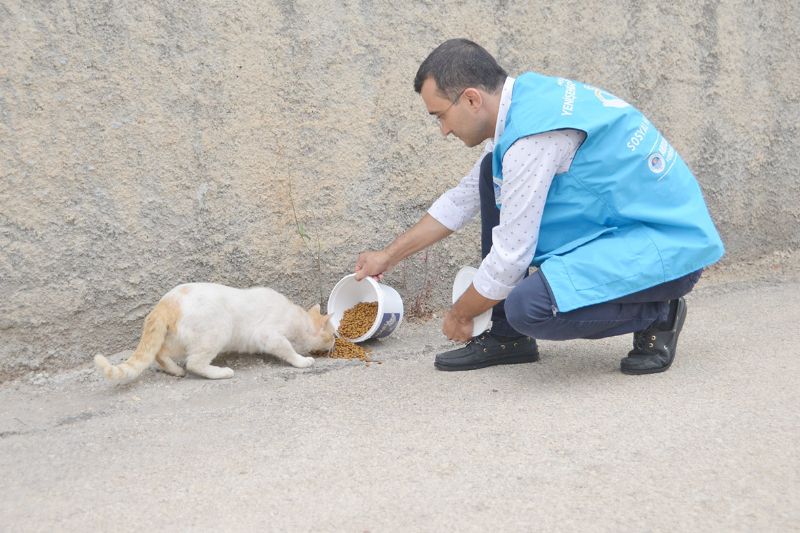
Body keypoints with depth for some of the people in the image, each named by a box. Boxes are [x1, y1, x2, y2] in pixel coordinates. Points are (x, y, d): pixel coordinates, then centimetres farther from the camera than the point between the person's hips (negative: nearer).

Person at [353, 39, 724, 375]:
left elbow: (510, 257, -20)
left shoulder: (532, 137, -25)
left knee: (528, 308, -30)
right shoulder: (526, 98, 5)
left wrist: (459, 315, -1)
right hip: (618, 222, 10)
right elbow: (466, 196, 18)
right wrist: (389, 256, 22)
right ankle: (508, 338, 9)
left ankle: (656, 314, -1)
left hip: (668, 244, -10)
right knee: (493, 174, 6)